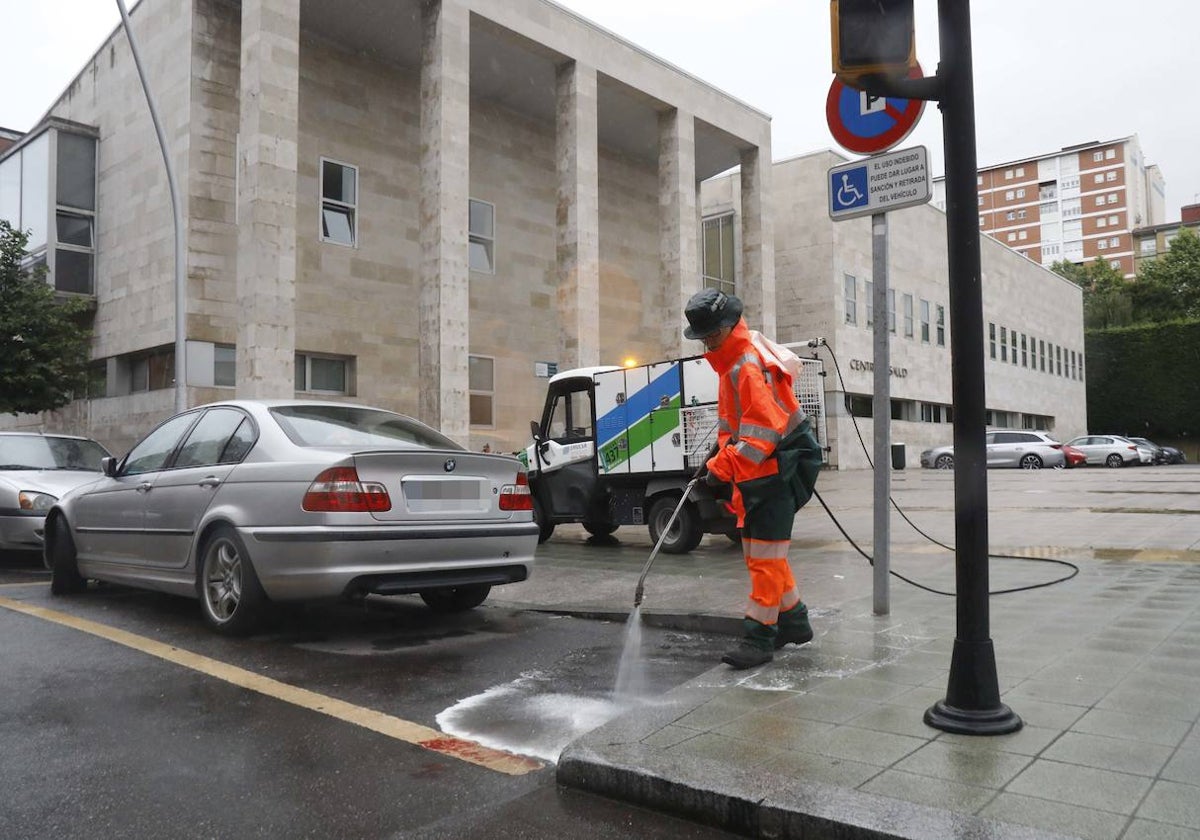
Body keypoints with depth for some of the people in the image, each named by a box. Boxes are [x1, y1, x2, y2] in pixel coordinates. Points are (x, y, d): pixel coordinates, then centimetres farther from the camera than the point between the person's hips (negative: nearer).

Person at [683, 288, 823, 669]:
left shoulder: (750, 365, -20)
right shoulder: (732, 360, 13)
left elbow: (763, 428, -26)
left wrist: (724, 467, -25)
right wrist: (720, 461, 14)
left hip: (775, 473, -10)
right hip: (757, 474, 10)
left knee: (764, 555, -6)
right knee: (761, 552, 16)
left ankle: (759, 637, 1)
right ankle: (794, 621, 29)